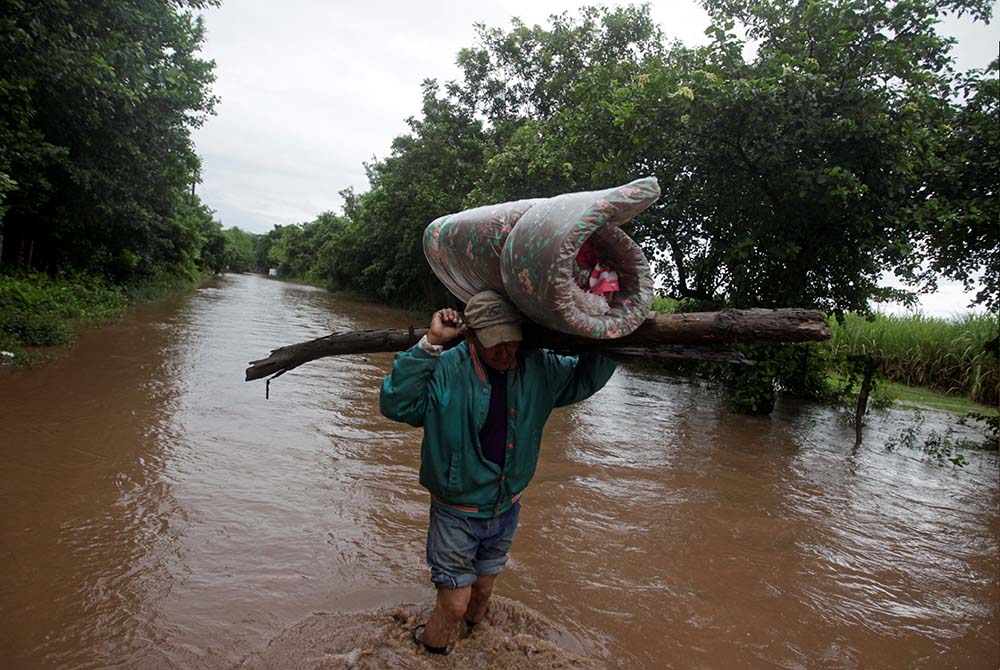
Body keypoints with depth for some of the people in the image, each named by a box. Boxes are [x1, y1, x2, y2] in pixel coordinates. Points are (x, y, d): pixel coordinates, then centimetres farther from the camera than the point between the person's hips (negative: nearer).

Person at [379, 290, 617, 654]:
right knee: (454, 604, 5)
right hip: (456, 512, -4)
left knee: (482, 591, 25)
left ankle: (472, 632, 56)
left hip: (506, 510, 4)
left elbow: (586, 377, 5)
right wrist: (429, 344, -38)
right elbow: (395, 404, -33)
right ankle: (429, 649, 38)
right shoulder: (446, 369, -23)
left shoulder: (539, 367, -8)